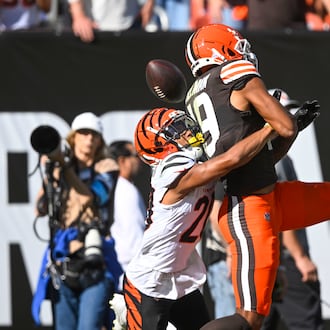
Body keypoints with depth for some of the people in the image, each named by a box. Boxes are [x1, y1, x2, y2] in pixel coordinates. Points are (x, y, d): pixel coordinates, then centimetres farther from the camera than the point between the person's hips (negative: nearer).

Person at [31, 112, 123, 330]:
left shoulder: (107, 168, 4)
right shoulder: (58, 170, 13)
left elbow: (92, 198, -15)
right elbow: (41, 209, 5)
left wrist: (65, 165, -19)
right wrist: (50, 172, -6)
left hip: (94, 262, -3)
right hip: (63, 261, 4)